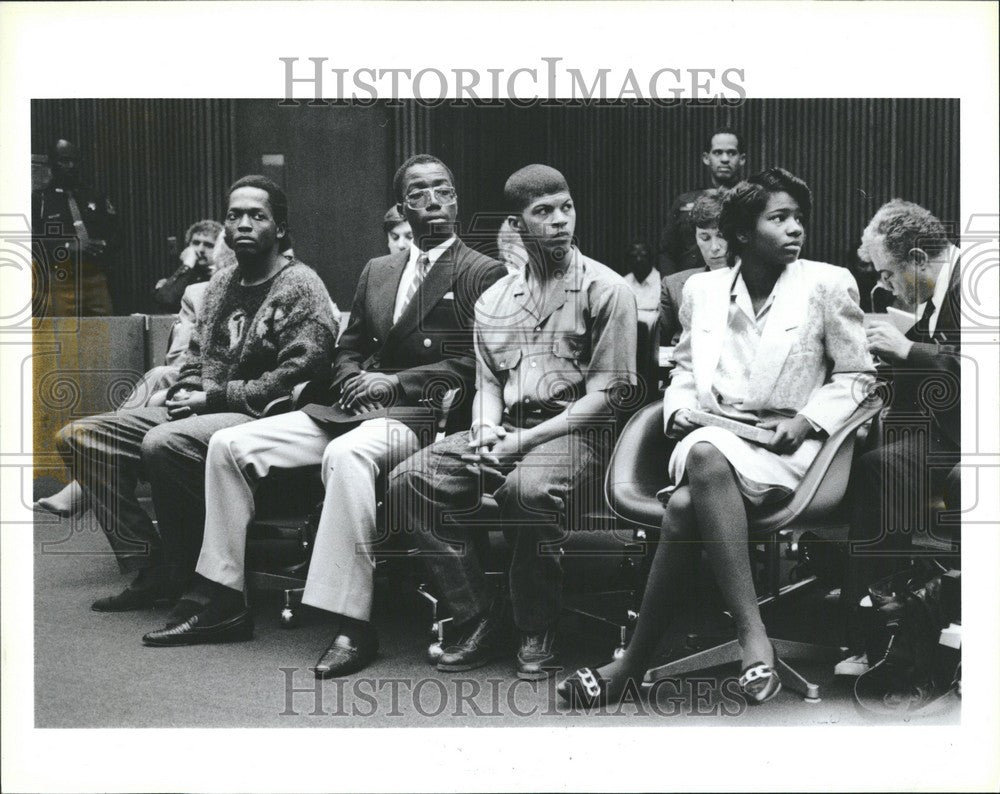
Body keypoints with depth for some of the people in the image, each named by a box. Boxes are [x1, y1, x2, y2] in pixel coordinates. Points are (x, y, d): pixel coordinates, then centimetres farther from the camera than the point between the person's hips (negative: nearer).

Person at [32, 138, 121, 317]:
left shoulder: (96, 197, 17)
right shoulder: (39, 200, 5)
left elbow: (115, 232, 15)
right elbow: (34, 241, -4)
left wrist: (104, 248, -7)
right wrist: (70, 247, -16)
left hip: (96, 280, 3)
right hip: (59, 285, -3)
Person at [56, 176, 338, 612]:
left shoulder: (301, 286, -5)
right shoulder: (220, 282, 19)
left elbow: (298, 374, -16)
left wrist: (215, 397, -14)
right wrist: (184, 393, 1)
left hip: (259, 416, -9)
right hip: (201, 412, 9)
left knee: (161, 443, -36)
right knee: (77, 437, -2)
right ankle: (148, 567, -8)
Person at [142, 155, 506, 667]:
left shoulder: (483, 274, 1)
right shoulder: (376, 272, 21)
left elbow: (474, 366, -8)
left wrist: (395, 382, -13)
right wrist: (354, 382, 2)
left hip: (419, 415, -7)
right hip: (356, 409, 7)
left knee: (345, 454, -40)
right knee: (229, 444, -7)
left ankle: (352, 627, -36)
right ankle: (221, 605, -2)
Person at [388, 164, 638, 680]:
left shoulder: (605, 289, 0)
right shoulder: (493, 301, 16)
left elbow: (607, 393, -6)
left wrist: (529, 439, -15)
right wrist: (486, 431, -7)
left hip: (574, 431, -5)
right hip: (505, 431, 5)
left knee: (528, 489, -38)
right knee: (407, 482, -17)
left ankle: (536, 633, -14)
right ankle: (479, 621, -9)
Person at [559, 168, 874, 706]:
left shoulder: (828, 285, 5)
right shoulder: (702, 289, 14)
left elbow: (855, 375, 9)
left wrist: (807, 420, -7)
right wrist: (678, 409, 4)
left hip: (783, 445, -3)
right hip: (709, 439, 3)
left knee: (687, 506, -34)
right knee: (702, 462, -37)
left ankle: (635, 663, -29)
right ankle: (752, 635, -32)